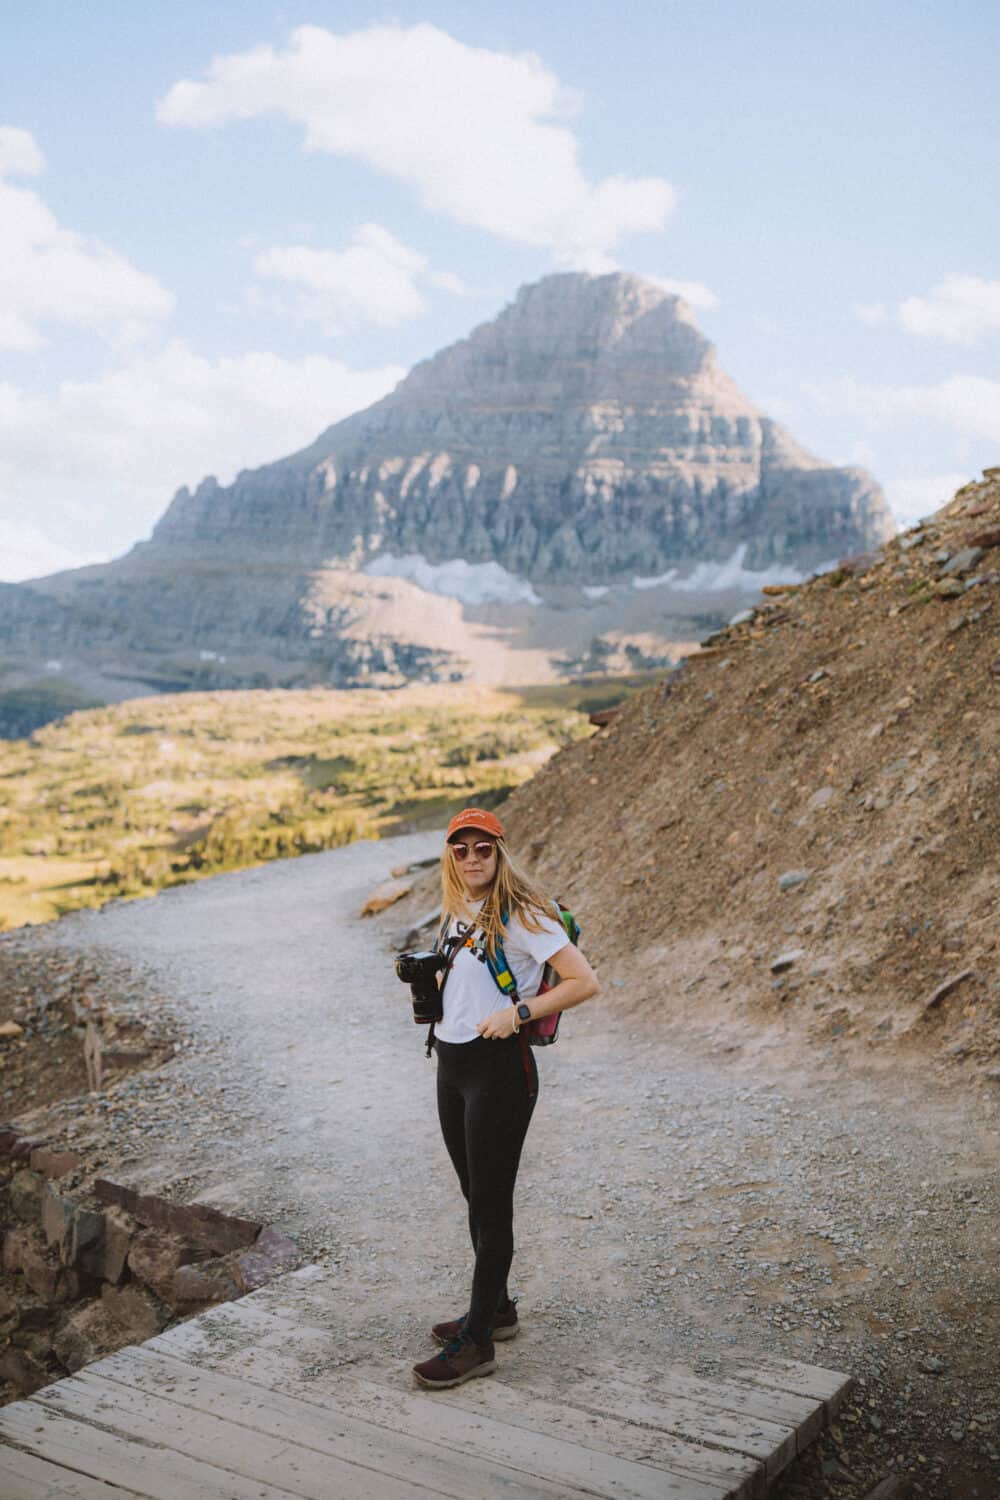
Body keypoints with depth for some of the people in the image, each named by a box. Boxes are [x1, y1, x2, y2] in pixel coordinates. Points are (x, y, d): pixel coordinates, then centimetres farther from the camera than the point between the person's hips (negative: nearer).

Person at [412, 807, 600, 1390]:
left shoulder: (521, 915, -14)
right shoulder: (456, 912, 12)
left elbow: (585, 981, -18)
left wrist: (518, 1013, -22)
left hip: (499, 1067, -8)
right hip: (451, 1063, 9)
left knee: (492, 1204, -1)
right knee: (476, 1195, 17)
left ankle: (477, 1343, 6)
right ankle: (496, 1308, 33)